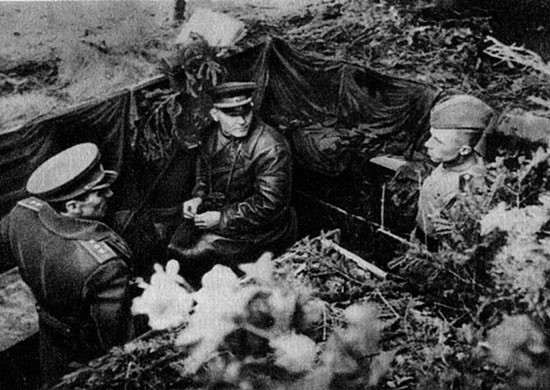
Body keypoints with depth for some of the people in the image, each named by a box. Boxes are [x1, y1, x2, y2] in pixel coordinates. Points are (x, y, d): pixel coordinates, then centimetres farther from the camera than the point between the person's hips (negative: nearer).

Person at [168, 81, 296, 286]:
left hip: (260, 227, -7)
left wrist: (222, 218, -21)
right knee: (175, 249, -8)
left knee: (195, 256, -19)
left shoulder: (272, 149, -23)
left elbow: (268, 206, -22)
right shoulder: (212, 135, 0)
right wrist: (198, 197, 2)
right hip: (215, 211, 7)